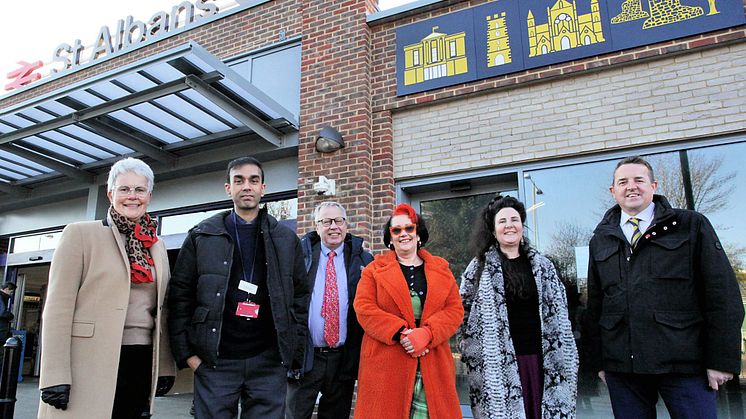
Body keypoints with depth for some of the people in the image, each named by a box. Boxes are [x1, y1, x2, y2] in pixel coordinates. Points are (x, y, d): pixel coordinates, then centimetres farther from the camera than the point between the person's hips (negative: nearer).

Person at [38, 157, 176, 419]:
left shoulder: (157, 246, 13)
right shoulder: (79, 234, -2)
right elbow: (58, 306, -7)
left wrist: (165, 367, 10)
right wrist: (55, 375, -13)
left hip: (142, 365, 5)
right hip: (89, 363, -4)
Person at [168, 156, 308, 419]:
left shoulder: (287, 240, 8)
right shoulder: (201, 237, 6)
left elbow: (300, 299, 7)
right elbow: (180, 297, 4)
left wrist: (296, 356, 2)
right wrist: (186, 353, -2)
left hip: (270, 361, 1)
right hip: (214, 361, 0)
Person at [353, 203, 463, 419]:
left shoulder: (441, 269, 13)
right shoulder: (375, 269, 8)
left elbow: (455, 309, 4)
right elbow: (364, 308, -4)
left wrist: (426, 333, -13)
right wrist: (401, 334, -16)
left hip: (432, 363, 2)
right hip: (386, 363, -1)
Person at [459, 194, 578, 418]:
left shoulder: (542, 266, 9)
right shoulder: (480, 267, 1)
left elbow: (558, 317, 12)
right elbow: (464, 312, 4)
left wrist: (566, 361, 10)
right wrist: (474, 355, 1)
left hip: (540, 358, 3)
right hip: (499, 362, -3)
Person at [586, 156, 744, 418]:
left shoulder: (691, 226, 4)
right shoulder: (600, 240, 11)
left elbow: (723, 295, -1)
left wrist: (722, 360, -6)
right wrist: (600, 361, 10)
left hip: (683, 363, -2)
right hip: (621, 366, 2)